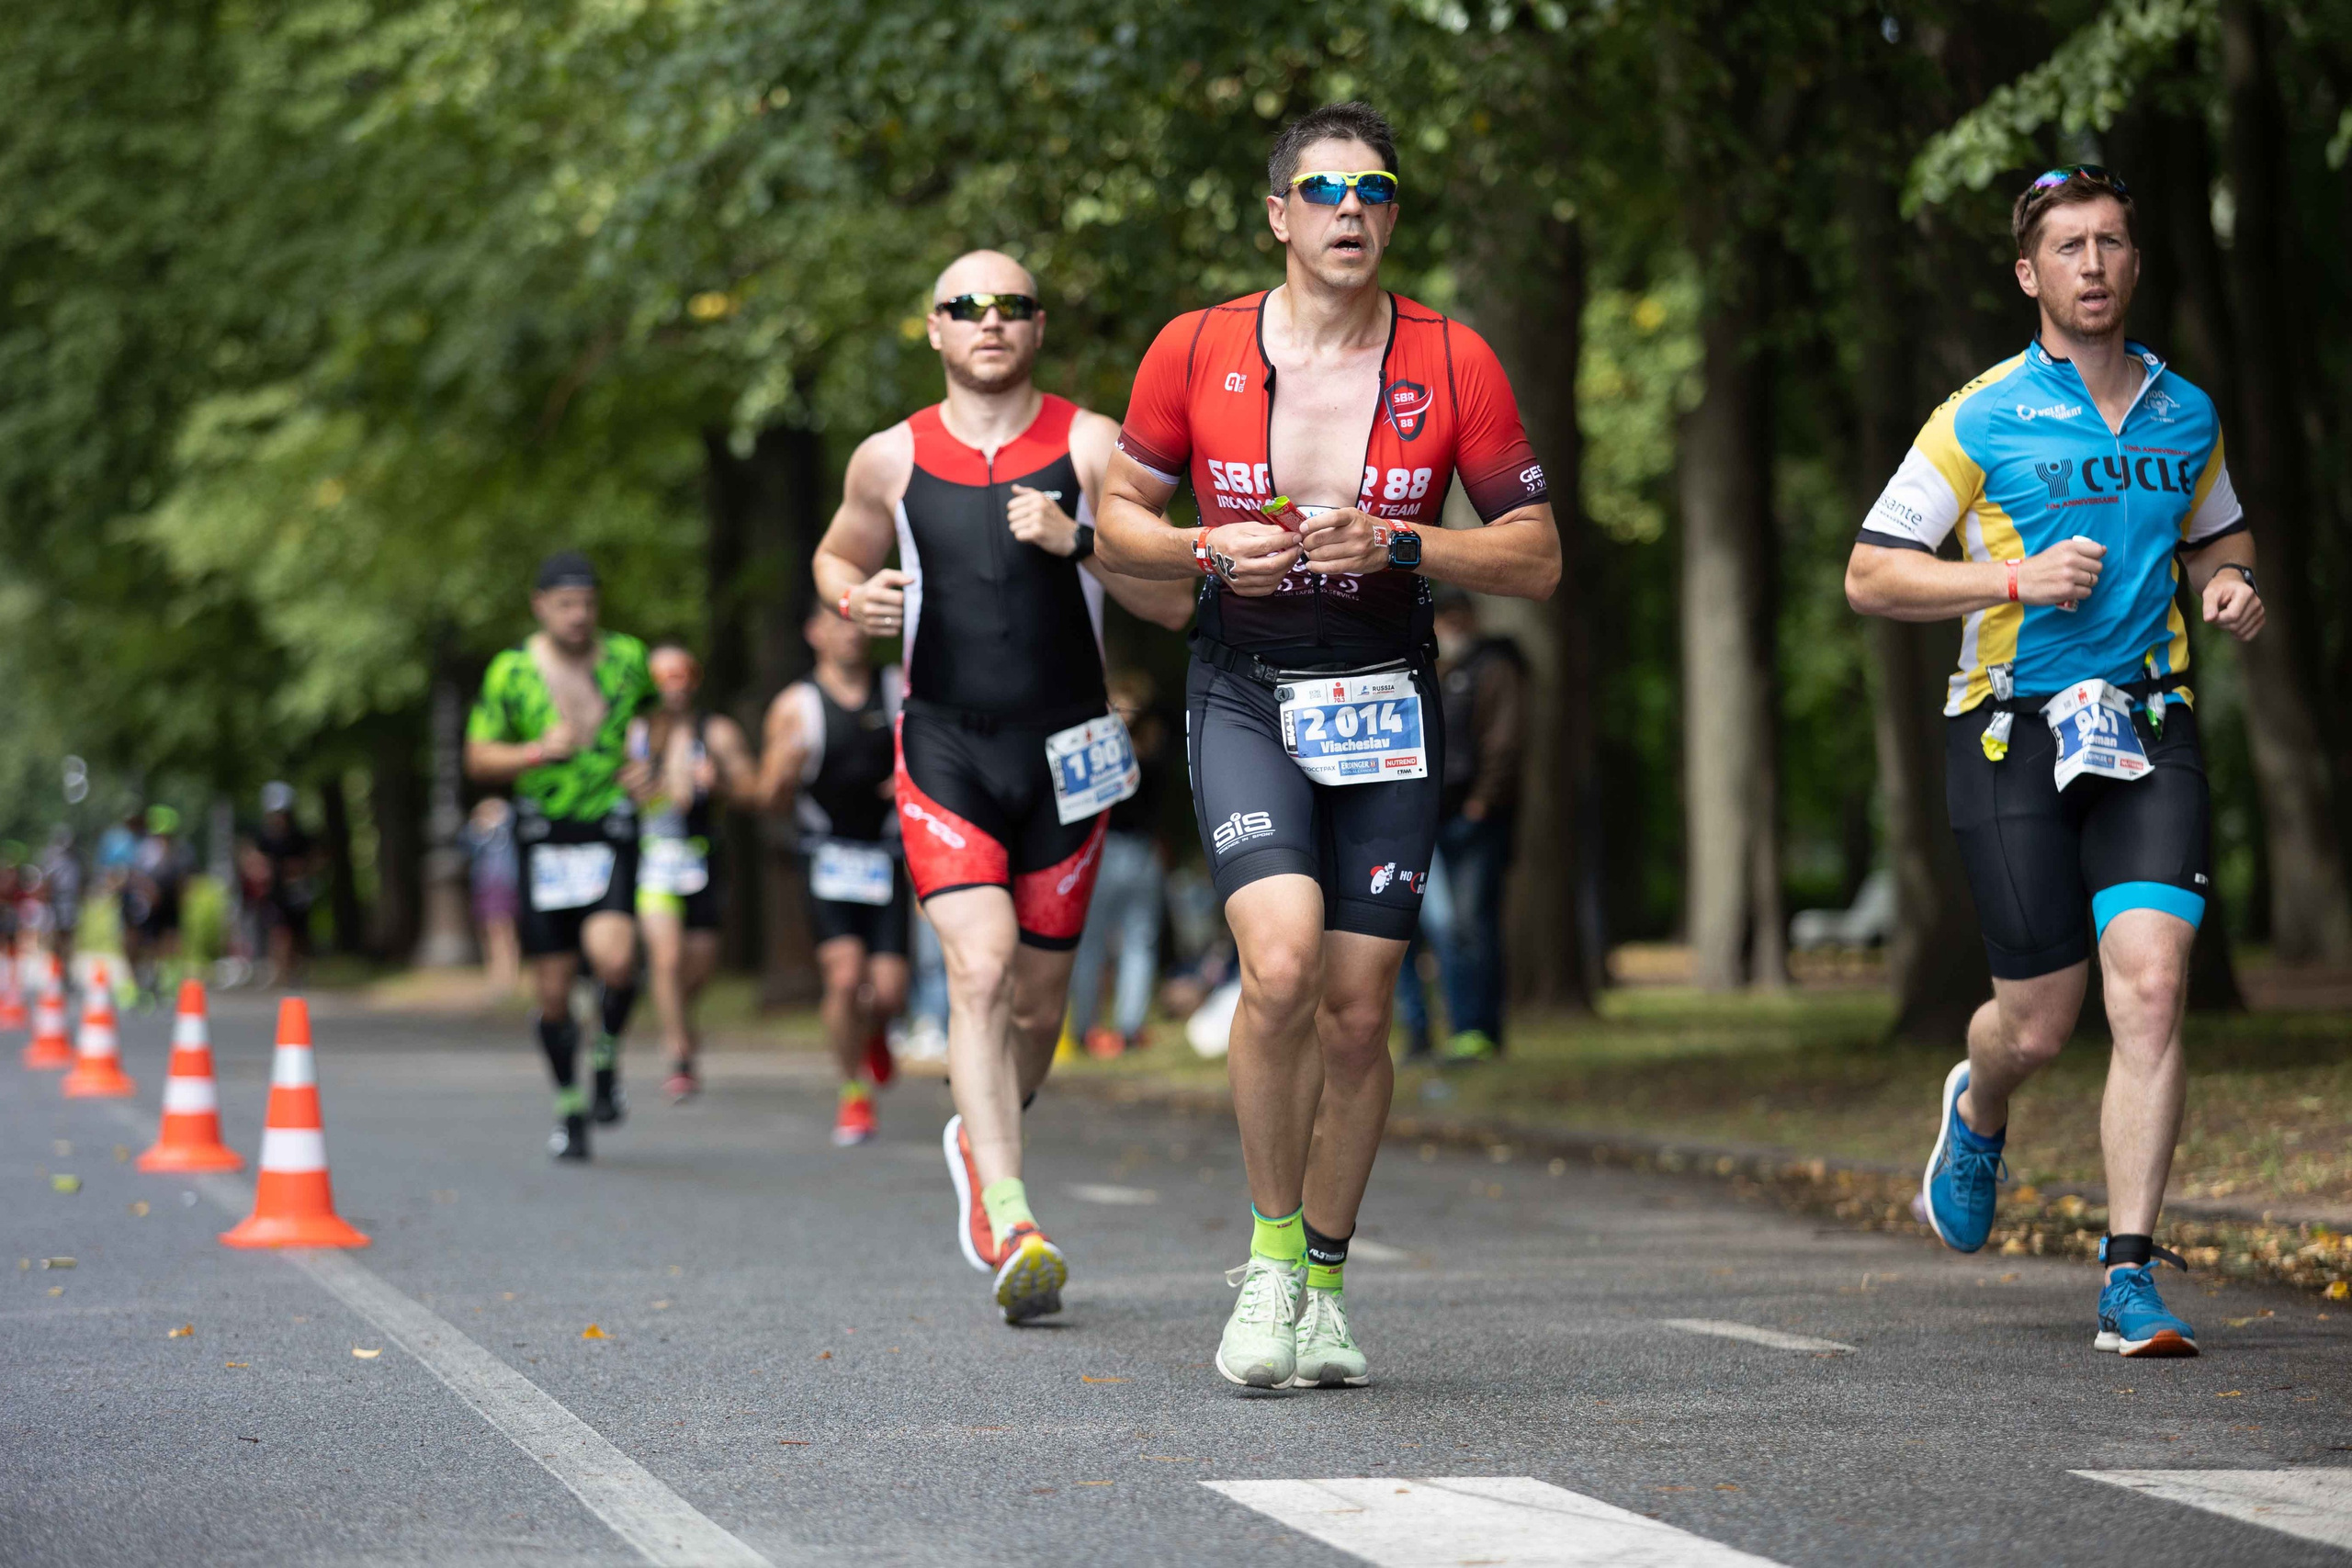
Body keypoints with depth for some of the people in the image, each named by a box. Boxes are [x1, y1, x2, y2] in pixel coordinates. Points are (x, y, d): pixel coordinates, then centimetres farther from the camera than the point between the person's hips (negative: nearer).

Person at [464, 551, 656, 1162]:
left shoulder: (627, 658, 3)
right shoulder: (511, 671, -2)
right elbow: (478, 760, 3)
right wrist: (539, 752, -13)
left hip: (610, 831, 0)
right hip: (543, 838, 0)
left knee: (613, 956, -25)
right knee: (552, 992, 2)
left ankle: (607, 1062, 3)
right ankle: (570, 1107, 23)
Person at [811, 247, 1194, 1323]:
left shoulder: (1091, 448, -2)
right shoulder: (890, 460, 3)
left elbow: (1173, 603, -3)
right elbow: (836, 556, 22)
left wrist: (1075, 540, -19)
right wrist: (856, 600, -2)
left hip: (1064, 758, 1)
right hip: (943, 757, -1)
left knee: (1038, 999, 10)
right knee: (980, 970, -20)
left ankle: (977, 1141, 42)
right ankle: (1012, 1229, -24)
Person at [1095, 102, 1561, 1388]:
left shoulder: (1453, 361, -1)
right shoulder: (1196, 351, -2)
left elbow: (1536, 558, 1)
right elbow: (1118, 517, 9)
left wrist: (1396, 544, -14)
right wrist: (1210, 549, -12)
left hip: (1386, 703, 2)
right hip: (1244, 699, -1)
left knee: (1356, 1012, 2)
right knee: (1280, 960, -22)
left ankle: (1322, 1281, 20)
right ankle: (1270, 1255, -3)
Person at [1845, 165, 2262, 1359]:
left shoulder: (2186, 413, 10)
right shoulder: (1982, 418, -3)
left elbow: (2215, 535, 28)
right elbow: (1869, 575, -3)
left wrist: (2230, 588, 5)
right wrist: (2018, 580, -15)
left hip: (2148, 727, 2)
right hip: (2014, 733, -2)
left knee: (2151, 987, -14)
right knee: (2039, 1023, 2)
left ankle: (2131, 1276, -10)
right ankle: (1977, 1117, 41)